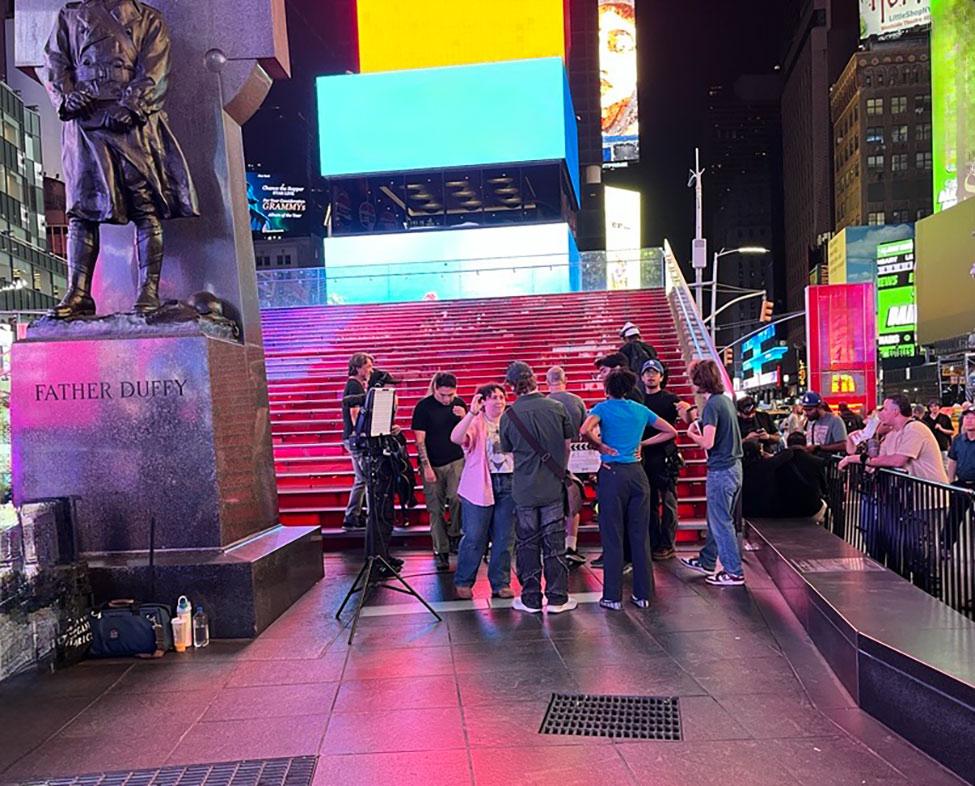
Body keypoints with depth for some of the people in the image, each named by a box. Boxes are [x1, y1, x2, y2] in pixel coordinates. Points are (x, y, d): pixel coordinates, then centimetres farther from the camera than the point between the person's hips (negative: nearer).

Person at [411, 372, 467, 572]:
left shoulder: (458, 404, 4)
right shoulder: (423, 407, -6)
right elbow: (420, 440, -6)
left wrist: (464, 417, -8)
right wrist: (426, 467, -12)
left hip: (456, 461, 2)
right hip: (432, 464, -2)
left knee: (457, 498, -19)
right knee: (436, 509, 2)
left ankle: (454, 535, 5)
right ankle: (441, 552, 13)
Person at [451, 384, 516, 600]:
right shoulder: (475, 422, -1)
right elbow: (456, 438, -20)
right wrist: (471, 413, -26)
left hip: (509, 484, 4)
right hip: (480, 485, -4)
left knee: (504, 538, 7)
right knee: (474, 537, -1)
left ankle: (500, 583, 18)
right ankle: (463, 582, 14)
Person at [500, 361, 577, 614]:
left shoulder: (509, 416, -9)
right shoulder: (557, 407, -6)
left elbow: (507, 451, 5)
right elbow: (568, 443, 5)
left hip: (524, 489, -1)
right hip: (553, 487, 1)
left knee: (527, 544, 10)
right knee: (554, 543, 9)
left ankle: (531, 599, 16)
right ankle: (557, 598, 14)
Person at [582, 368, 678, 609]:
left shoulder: (603, 408, -4)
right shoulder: (641, 410, 10)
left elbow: (585, 430, -23)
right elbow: (671, 431, 17)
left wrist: (600, 446, -6)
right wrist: (642, 443, 14)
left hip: (613, 474, -4)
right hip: (637, 474, 4)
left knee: (613, 537, 2)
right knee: (640, 535, 9)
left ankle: (613, 596, 6)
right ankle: (643, 594, 15)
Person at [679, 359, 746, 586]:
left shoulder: (712, 405, -17)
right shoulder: (726, 400, 10)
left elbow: (707, 442, -23)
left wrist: (691, 433, -5)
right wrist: (697, 424, 12)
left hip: (720, 470, -9)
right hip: (734, 466, 9)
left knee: (721, 523, 1)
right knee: (717, 519, 20)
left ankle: (734, 573, 7)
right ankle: (707, 561, 33)